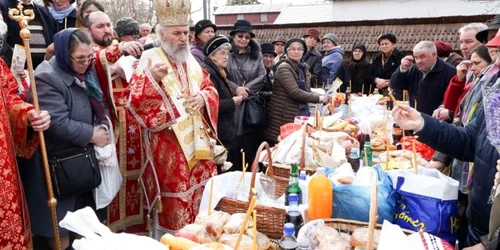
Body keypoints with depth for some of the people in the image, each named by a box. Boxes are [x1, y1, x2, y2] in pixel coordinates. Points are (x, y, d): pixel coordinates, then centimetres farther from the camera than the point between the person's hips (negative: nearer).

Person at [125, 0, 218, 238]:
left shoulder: (191, 61, 12)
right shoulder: (149, 60, -8)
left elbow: (210, 88, 18)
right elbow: (135, 103, -15)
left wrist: (204, 97, -4)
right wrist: (153, 79, -30)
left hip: (198, 142, 7)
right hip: (168, 149, -6)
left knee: (202, 195, 16)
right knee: (173, 203, 0)